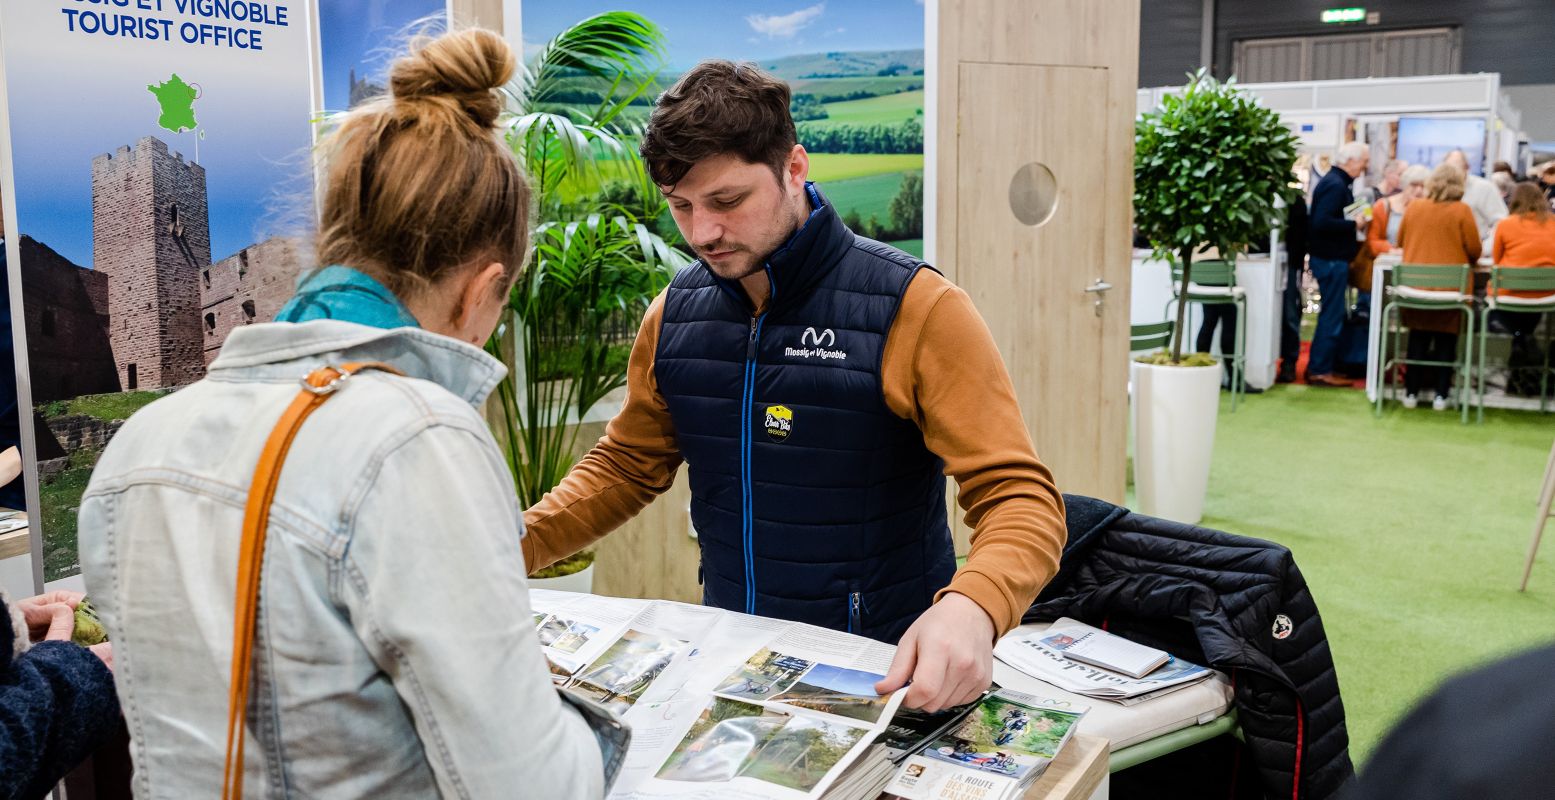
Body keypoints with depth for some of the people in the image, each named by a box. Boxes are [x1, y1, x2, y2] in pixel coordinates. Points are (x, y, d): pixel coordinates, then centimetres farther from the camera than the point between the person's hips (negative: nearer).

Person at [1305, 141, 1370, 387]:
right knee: (1332, 316, -4)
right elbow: (1321, 222, -27)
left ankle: (1318, 366, 23)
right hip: (1331, 259, -10)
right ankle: (1320, 371, 1)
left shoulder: (1335, 182, 14)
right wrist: (1354, 224, -18)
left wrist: (1355, 222, 8)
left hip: (1332, 258, 10)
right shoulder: (1336, 185, -17)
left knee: (1332, 314, 16)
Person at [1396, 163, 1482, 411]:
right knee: (1445, 339, 8)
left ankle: (1411, 392, 14)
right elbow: (1474, 249, -5)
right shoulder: (1461, 210, -8)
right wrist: (1468, 260, 17)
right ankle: (1440, 394, 9)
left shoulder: (1413, 207, 1)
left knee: (1418, 338, 13)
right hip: (1450, 286, -2)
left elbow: (1401, 241, 13)